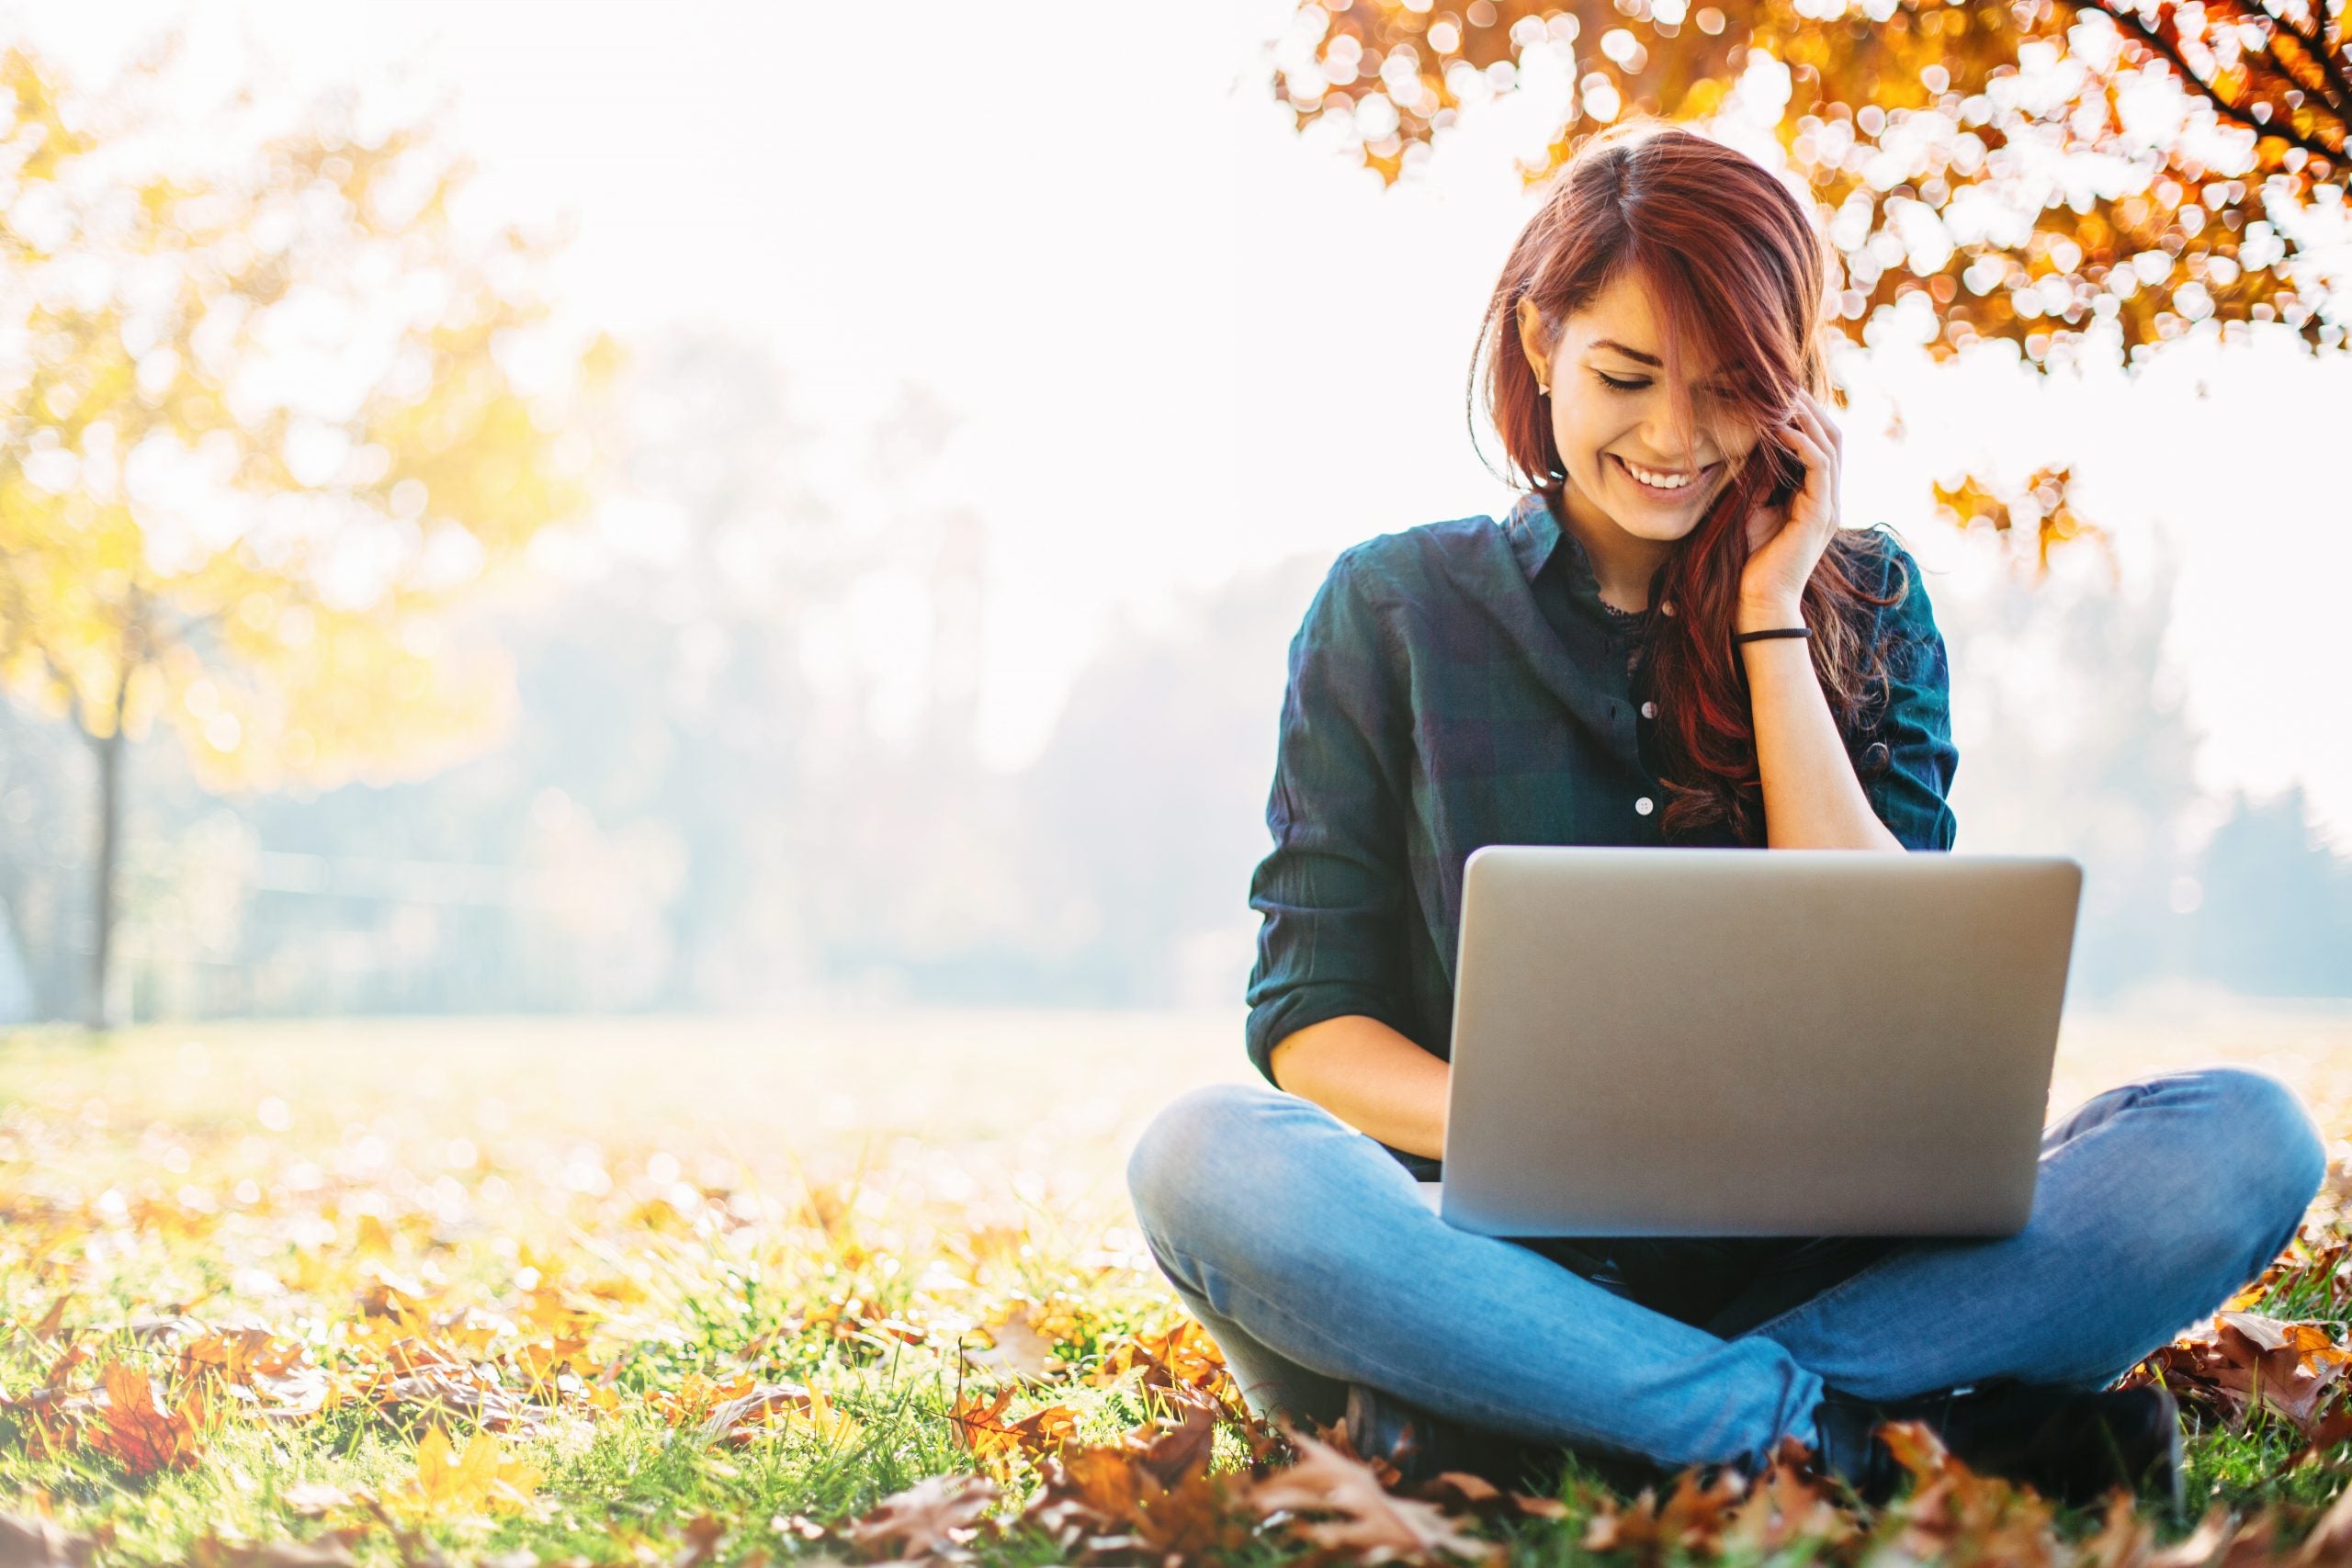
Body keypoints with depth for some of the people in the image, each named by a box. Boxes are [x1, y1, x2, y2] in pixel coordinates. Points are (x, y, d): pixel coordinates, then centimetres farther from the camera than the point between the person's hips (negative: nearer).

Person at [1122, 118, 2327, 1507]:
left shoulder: (1864, 603, 12)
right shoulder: (1393, 609, 7)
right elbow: (1308, 1018, 2)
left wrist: (1766, 614, -1)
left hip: (1814, 1255, 2)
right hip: (1514, 1271, -2)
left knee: (2246, 1139, -23)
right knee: (1205, 1158, -32)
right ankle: (1837, 1435, -31)